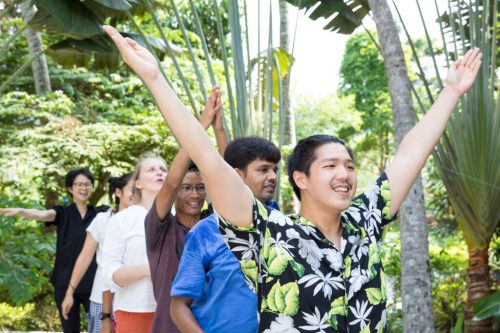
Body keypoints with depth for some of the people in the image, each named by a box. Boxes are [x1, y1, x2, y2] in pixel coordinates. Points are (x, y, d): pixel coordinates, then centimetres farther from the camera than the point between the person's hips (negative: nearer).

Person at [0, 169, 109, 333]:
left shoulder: (100, 213, 6)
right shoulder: (62, 213, 3)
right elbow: (42, 214, -16)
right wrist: (20, 211, -36)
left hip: (93, 282, 0)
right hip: (66, 282, 0)